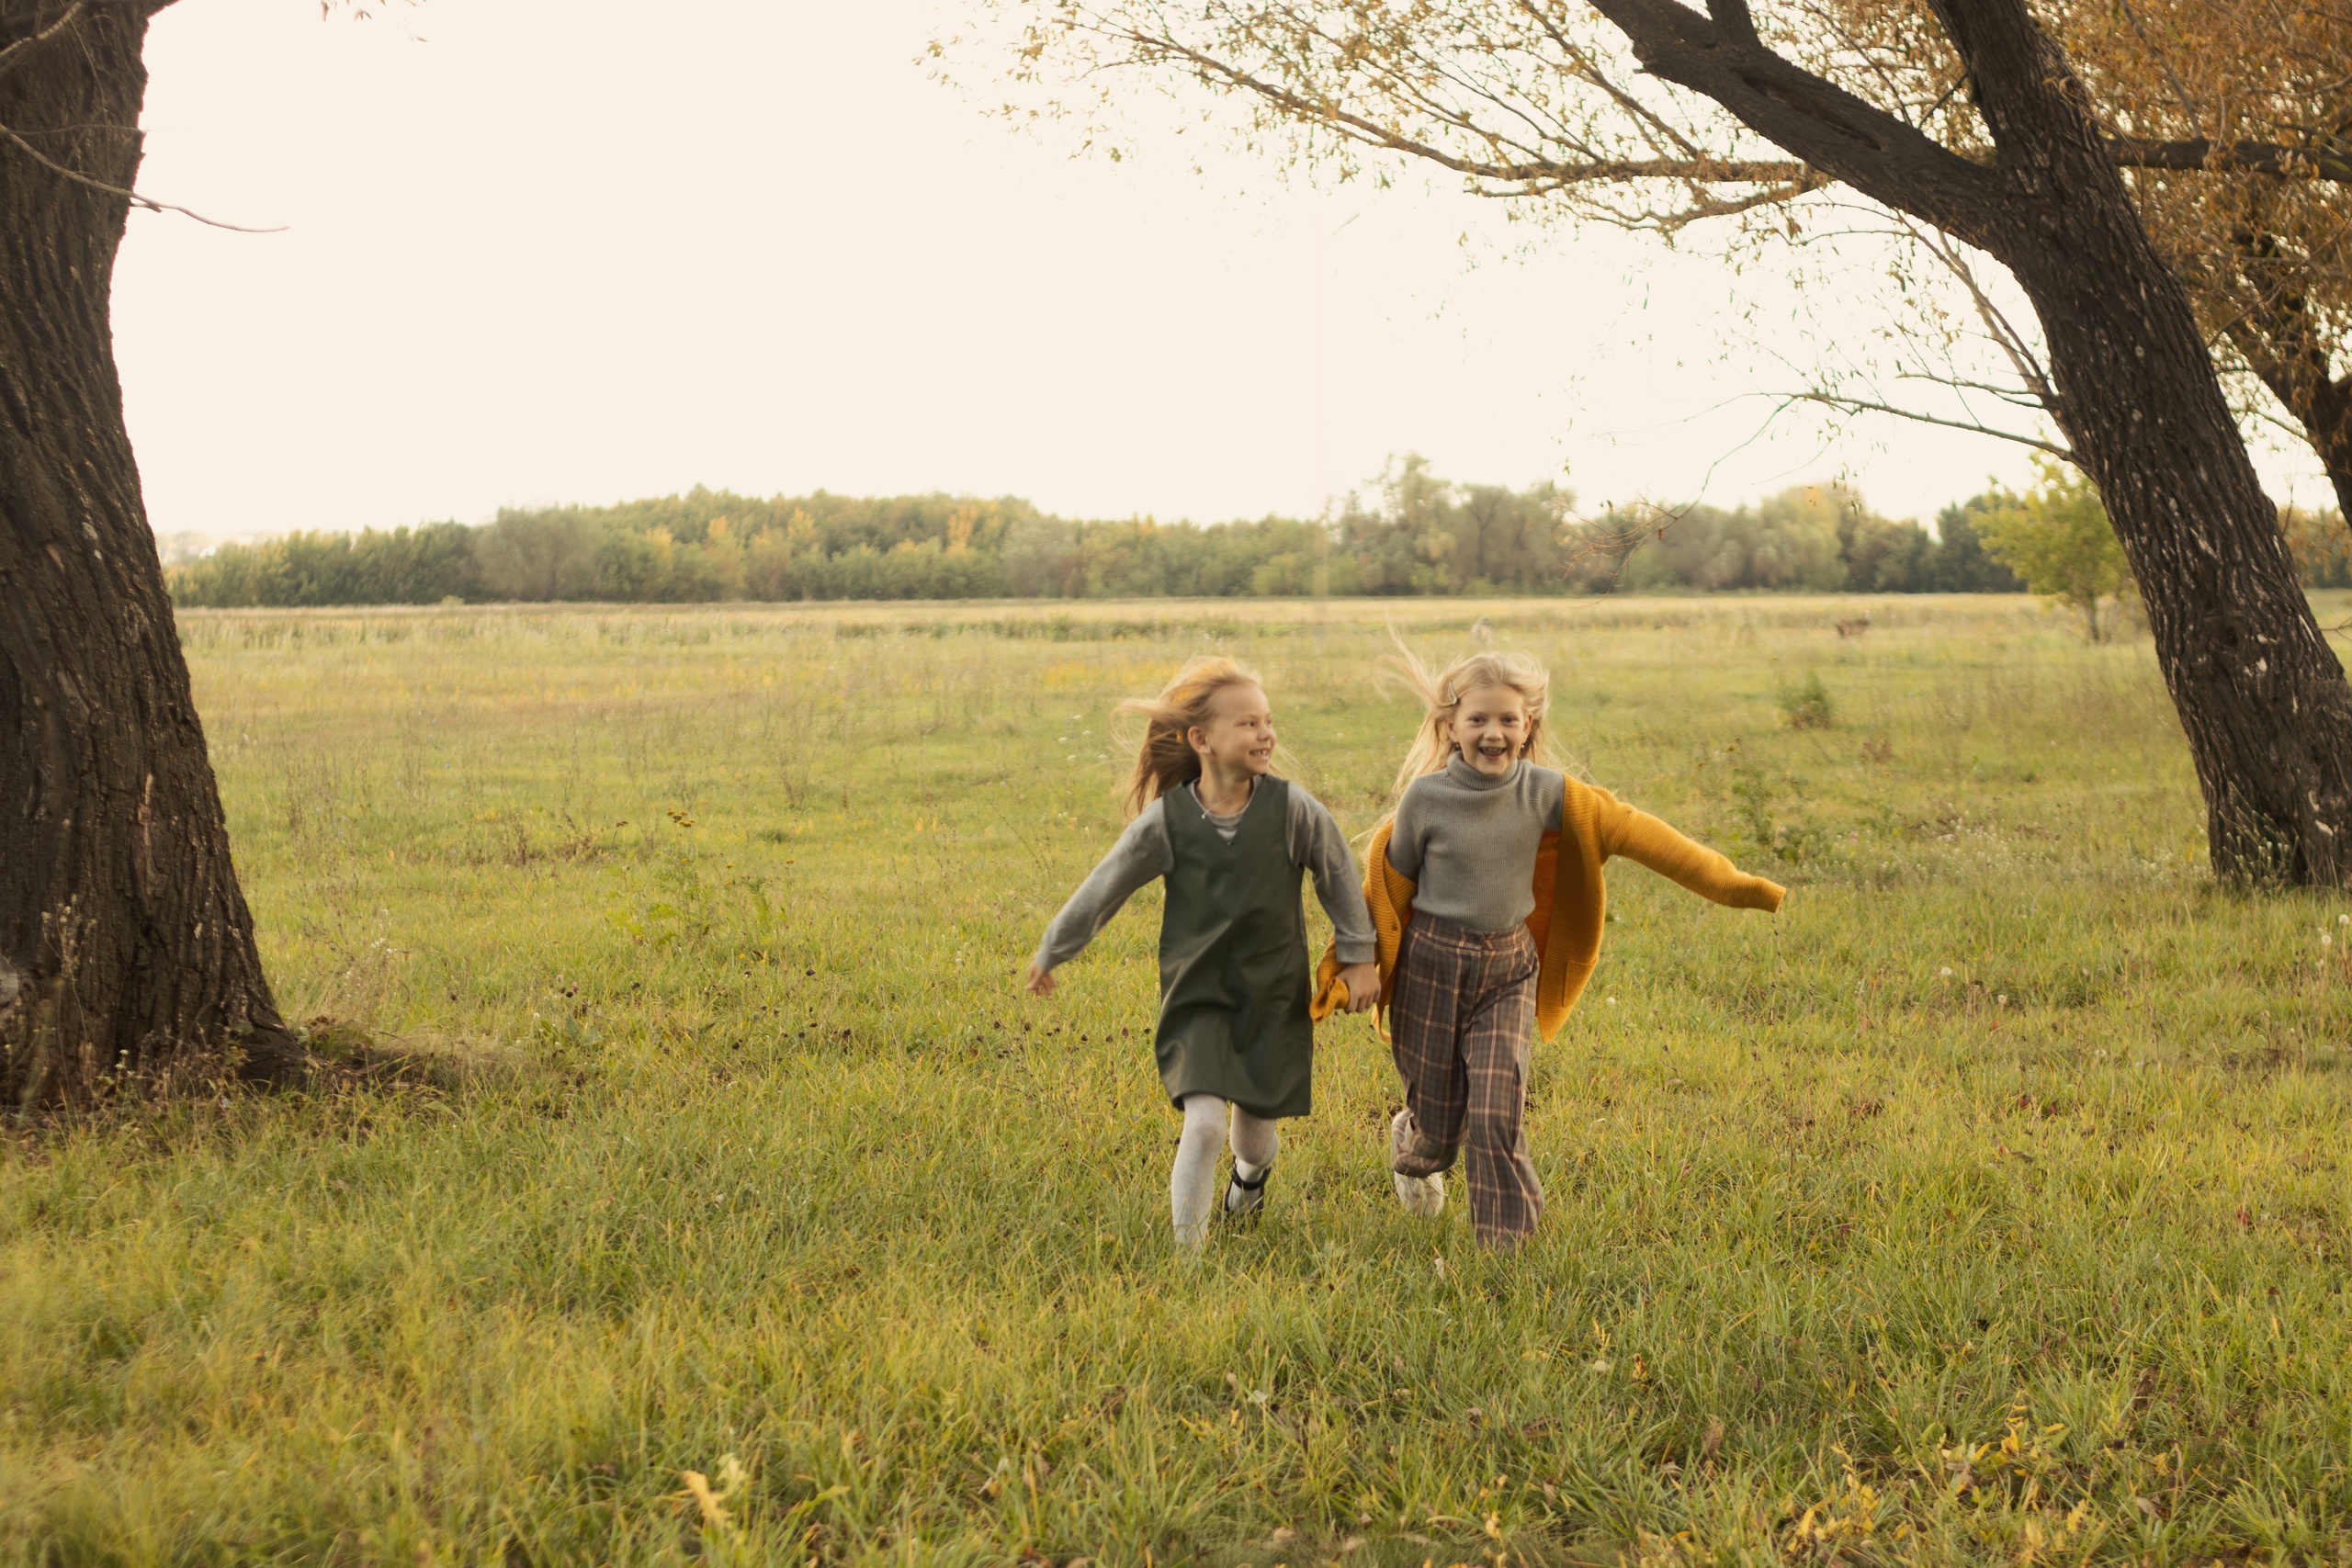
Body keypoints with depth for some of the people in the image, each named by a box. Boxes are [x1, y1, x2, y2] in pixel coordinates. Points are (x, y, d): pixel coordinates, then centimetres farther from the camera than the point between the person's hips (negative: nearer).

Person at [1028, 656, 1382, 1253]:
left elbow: (1339, 875, 3)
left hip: (1274, 991, 1)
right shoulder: (1167, 820, -13)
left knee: (1257, 1118, 11)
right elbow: (1105, 887, 0)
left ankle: (1253, 1168, 50)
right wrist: (1051, 952, 10)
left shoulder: (1291, 809, -13)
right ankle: (1187, 1250, 2)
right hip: (1197, 995, -1)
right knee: (1203, 1122, -16)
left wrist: (1358, 956, 9)